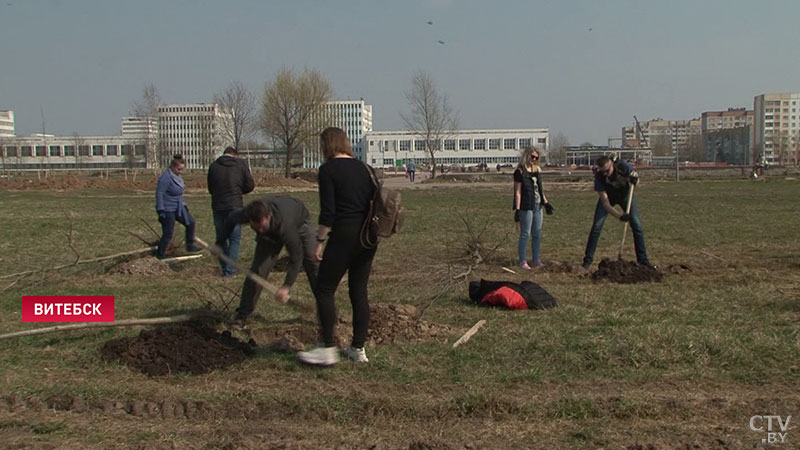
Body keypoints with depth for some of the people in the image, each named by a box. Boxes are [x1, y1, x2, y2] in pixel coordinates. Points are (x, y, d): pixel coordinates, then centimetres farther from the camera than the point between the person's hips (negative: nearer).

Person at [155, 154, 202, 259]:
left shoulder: (177, 176, 7)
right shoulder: (165, 177, -21)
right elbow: (159, 194, -22)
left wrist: (184, 205, 22)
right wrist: (161, 212, -23)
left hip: (177, 208, 9)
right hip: (167, 210, -9)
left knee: (190, 222, 7)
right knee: (167, 235, -3)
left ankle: (190, 246, 20)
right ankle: (159, 257, 10)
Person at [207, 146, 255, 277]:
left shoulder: (214, 166, 6)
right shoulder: (240, 164, 0)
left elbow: (210, 189, 11)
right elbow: (250, 186, 0)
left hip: (217, 206, 2)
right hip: (234, 206, -2)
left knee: (221, 238, 14)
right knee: (234, 238, 4)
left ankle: (224, 268, 16)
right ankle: (230, 270, -2)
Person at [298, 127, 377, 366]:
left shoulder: (328, 169, -8)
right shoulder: (363, 168, 11)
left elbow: (328, 212, -14)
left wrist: (319, 240, -7)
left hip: (344, 236, -7)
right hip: (368, 237, 7)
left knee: (324, 290, 3)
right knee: (359, 291, 13)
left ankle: (328, 349, 2)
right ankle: (358, 348, 17)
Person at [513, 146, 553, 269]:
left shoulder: (537, 170, 13)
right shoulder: (520, 171, -8)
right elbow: (518, 192, -10)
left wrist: (546, 202, 15)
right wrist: (517, 209, -14)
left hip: (537, 206, 7)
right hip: (526, 207, -7)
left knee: (537, 234, 10)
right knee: (525, 234, -2)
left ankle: (536, 260, 18)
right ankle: (523, 261, 6)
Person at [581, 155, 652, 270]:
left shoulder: (622, 166, -33)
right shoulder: (599, 177, -33)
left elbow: (635, 177, -13)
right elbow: (605, 203, -31)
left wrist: (635, 179, -38)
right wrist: (619, 216, -45)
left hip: (625, 194, 1)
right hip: (608, 196, -1)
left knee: (637, 225, -9)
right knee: (596, 227, -12)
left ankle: (643, 260, 2)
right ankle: (587, 261, -4)